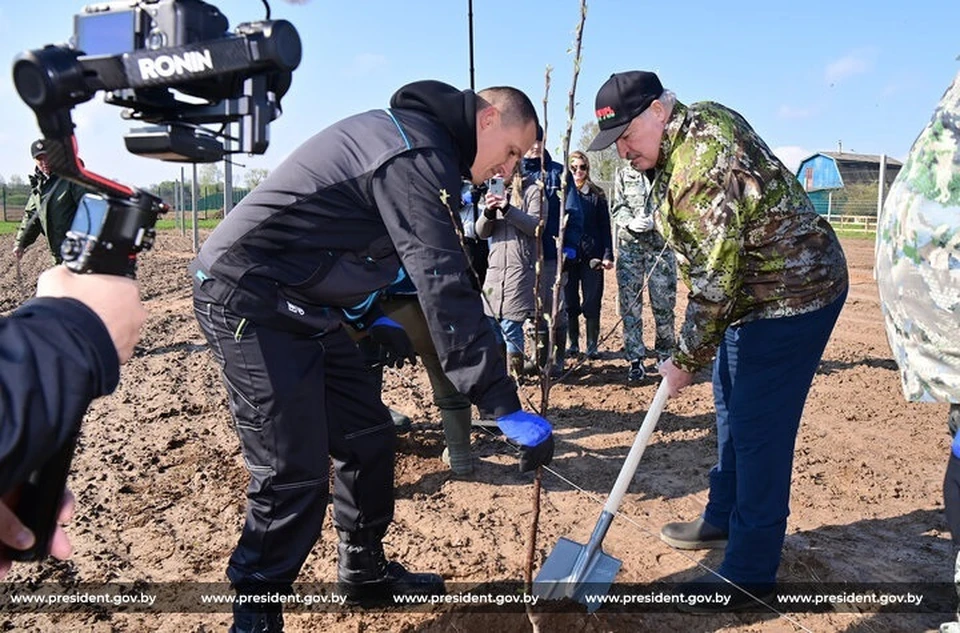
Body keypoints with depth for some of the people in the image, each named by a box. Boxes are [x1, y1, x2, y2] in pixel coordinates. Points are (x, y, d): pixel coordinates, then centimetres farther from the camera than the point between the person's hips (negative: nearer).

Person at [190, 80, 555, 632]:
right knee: (295, 477, -8)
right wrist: (506, 406, -27)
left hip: (299, 303, 10)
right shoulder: (417, 156, -20)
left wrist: (373, 316, 15)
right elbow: (444, 288, -28)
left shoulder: (405, 132, 13)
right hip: (249, 303, -10)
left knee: (369, 436, 12)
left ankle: (365, 572, 29)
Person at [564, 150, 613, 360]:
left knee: (592, 303, 1)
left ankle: (592, 345, 11)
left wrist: (608, 255, -3)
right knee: (570, 303, 6)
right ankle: (573, 343, 18)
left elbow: (605, 227, 6)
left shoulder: (597, 195, 7)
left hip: (592, 255, 0)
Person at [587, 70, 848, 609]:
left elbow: (716, 276, -26)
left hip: (792, 295, -10)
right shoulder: (674, 148, 6)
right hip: (751, 293, 10)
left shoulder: (707, 157, -26)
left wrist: (687, 358, -17)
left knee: (759, 430, -6)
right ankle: (723, 519, 36)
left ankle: (750, 573, 6)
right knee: (732, 411, 18)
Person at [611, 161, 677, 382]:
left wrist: (656, 220, -18)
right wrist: (630, 222, -14)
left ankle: (665, 356, 17)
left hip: (661, 244, -1)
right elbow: (617, 208, 7)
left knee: (664, 303, 1)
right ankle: (635, 360, 7)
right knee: (629, 304, -1)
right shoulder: (623, 173, 12)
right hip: (630, 244, 1)